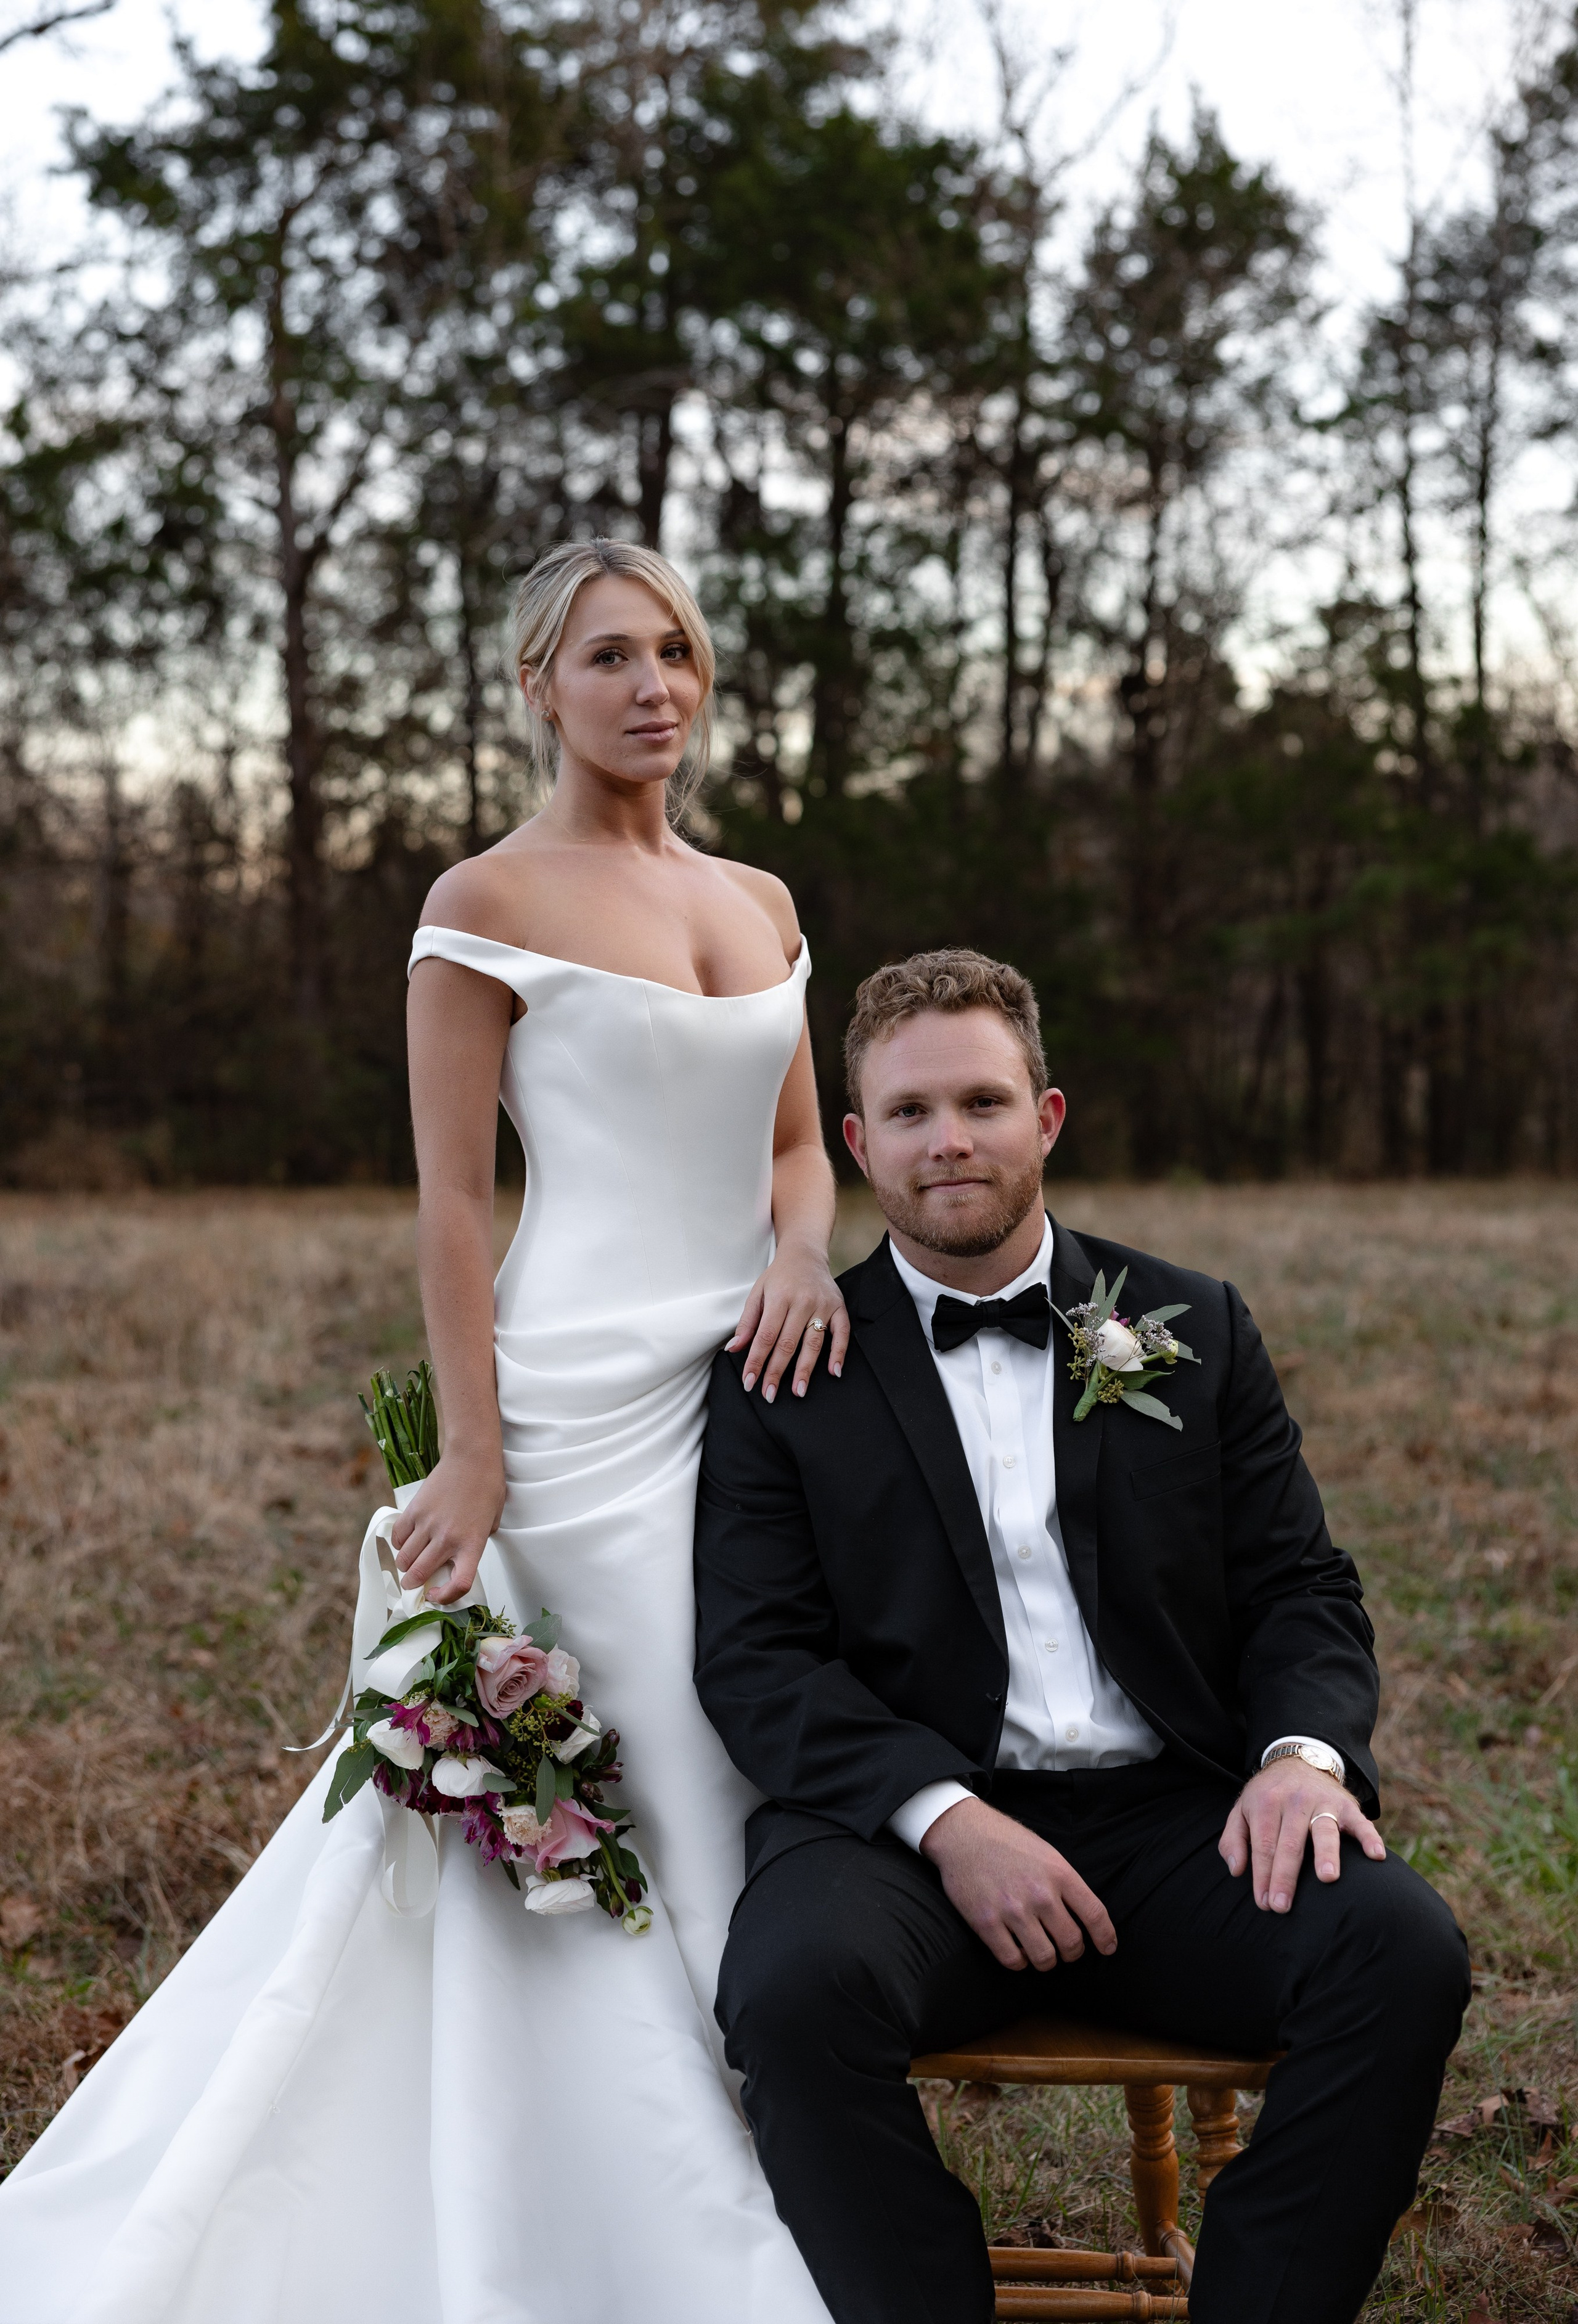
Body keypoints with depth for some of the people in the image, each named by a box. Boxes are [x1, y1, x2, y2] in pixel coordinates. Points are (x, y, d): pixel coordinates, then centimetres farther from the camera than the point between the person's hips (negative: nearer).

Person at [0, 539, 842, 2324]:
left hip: (758, 1381, 7)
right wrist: (474, 1460, -14)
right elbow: (451, 1204, -9)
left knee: (776, 1817, 10)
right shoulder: (490, 905, -5)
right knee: (667, 1828, -2)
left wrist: (803, 1247, -3)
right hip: (589, 1405, -6)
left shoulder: (760, 902, 14)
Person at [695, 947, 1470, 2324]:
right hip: (908, 1832, -2)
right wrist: (943, 1816, -17)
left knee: (1402, 1948, -26)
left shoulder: (1194, 1331, 14)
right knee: (797, 1983, -33)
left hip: (1173, 1823, 2)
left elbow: (1299, 1587, 12)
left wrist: (1305, 1749, -11)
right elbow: (754, 1656, 0)